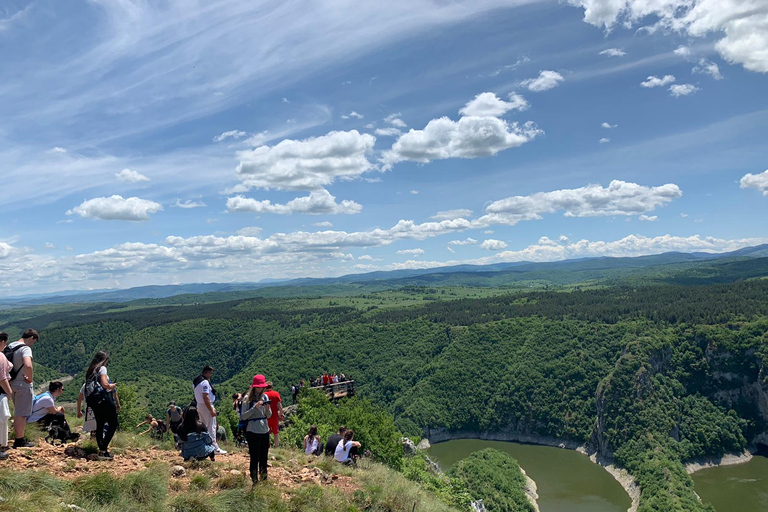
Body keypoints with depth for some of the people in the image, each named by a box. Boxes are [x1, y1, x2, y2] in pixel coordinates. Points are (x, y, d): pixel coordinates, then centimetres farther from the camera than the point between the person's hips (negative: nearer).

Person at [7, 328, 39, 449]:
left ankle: (18, 438, 29)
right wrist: (30, 379, -20)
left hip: (13, 383, 9)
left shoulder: (10, 347, 9)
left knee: (17, 413, 19)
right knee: (22, 414, 1)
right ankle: (19, 441, 8)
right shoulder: (25, 349, -19)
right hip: (23, 385, -9)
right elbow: (28, 365, -36)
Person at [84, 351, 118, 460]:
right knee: (113, 424, -2)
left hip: (93, 401, 8)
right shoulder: (102, 368, -7)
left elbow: (89, 386, 15)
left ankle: (102, 451, 14)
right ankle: (103, 450, -9)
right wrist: (112, 386, 1)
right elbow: (105, 384, -20)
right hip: (104, 399, -8)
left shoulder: (90, 371, 16)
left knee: (100, 425, 13)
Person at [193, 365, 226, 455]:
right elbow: (206, 398, -24)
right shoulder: (205, 382, -20)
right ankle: (215, 448, -3)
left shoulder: (196, 381, 11)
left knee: (203, 427, 17)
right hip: (206, 406, -10)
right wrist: (211, 410, -22)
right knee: (211, 427, -5)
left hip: (199, 405, 10)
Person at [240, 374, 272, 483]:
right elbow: (243, 416, -12)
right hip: (253, 432, -5)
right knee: (254, 457, -1)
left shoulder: (265, 397, 6)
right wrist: (255, 407, -21)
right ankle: (254, 480, 10)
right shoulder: (247, 398, -8)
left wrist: (268, 409, -10)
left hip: (265, 431, 5)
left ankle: (263, 478, 25)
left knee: (264, 457, 12)